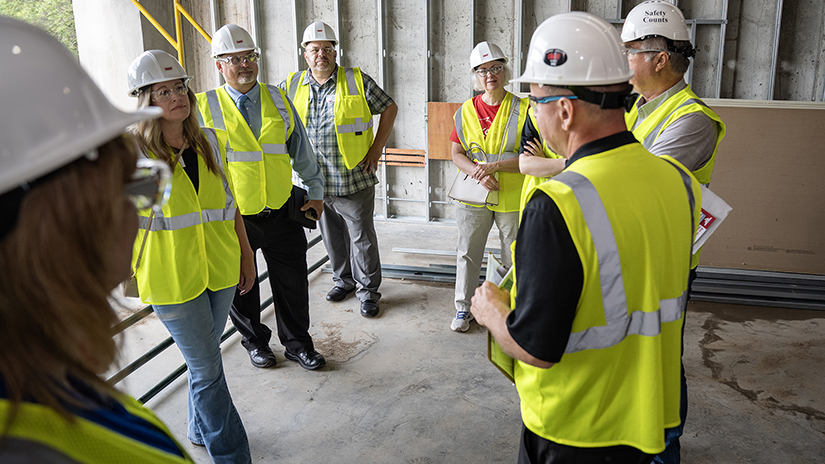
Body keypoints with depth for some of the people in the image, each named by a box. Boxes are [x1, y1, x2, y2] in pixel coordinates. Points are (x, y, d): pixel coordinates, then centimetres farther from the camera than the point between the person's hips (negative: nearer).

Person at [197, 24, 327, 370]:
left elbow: (301, 151, 13)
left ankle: (297, 343, 29)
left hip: (281, 213, 2)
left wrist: (316, 192, 12)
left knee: (292, 282, 10)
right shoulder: (205, 107, -3)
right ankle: (255, 342, 35)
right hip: (233, 218, -2)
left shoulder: (278, 100, 5)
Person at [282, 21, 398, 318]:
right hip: (315, 181, 3)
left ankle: (369, 291, 16)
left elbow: (389, 108, 3)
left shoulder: (357, 81, -3)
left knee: (362, 237, 3)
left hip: (354, 179, -3)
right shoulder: (293, 85, 6)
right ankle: (343, 280, 35)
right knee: (332, 236, 16)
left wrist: (377, 148, -2)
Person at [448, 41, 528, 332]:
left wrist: (492, 166, -22)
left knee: (515, 259, 9)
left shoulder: (523, 109, -6)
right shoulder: (466, 111, 4)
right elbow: (457, 154, 2)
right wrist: (478, 173, -18)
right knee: (467, 253, 11)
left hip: (513, 198, -2)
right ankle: (463, 307, 28)